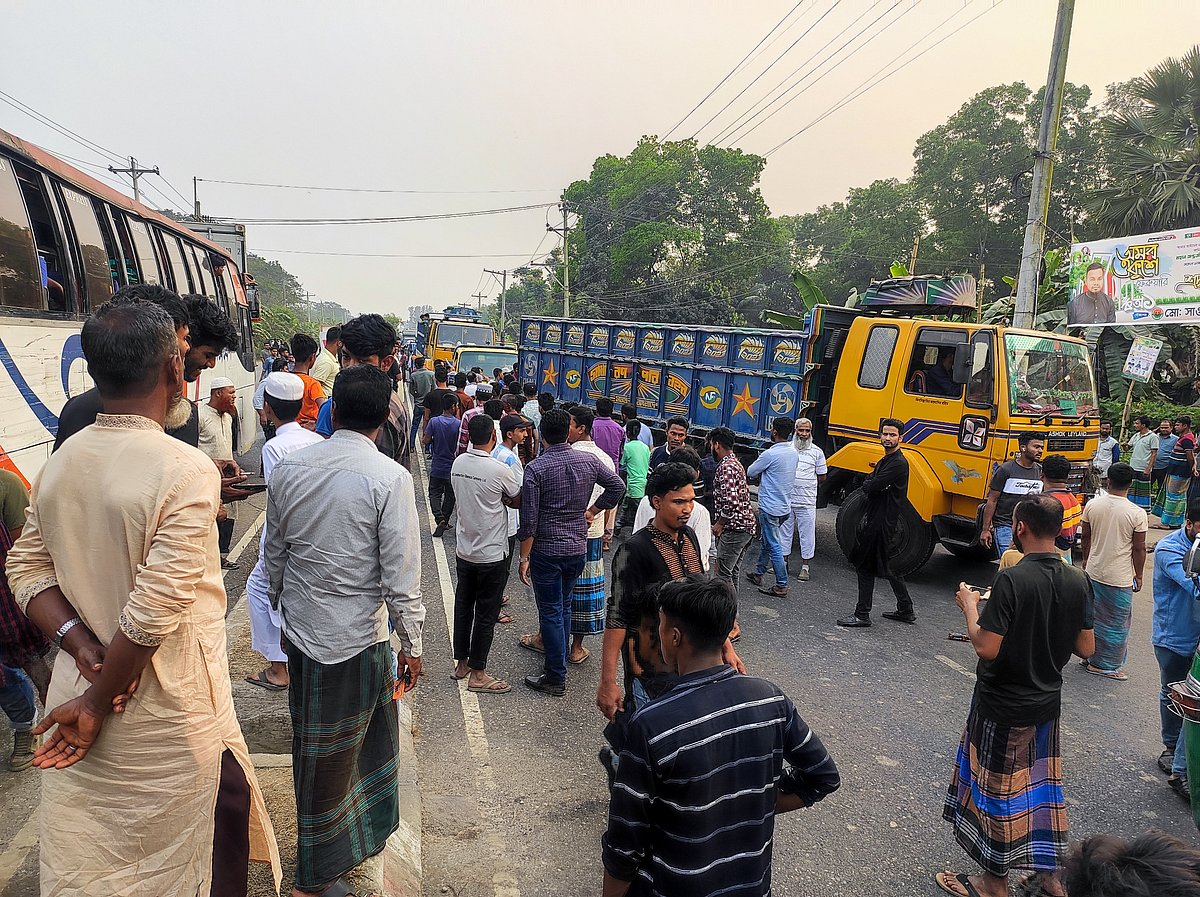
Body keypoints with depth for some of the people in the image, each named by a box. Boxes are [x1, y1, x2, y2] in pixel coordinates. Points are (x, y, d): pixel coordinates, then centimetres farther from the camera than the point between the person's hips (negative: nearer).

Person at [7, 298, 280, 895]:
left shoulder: (61, 461, -1)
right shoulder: (186, 470, -23)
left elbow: (27, 568, 3)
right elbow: (157, 608, -24)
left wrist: (84, 646, -8)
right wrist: (98, 703, -12)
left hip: (79, 698, 7)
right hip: (168, 723, -6)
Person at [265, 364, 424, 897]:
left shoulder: (288, 469, -4)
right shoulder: (390, 478, -19)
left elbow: (275, 554, 7)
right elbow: (401, 575, -17)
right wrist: (411, 644, -5)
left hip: (300, 630, 5)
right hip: (356, 637, -5)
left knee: (318, 750, 21)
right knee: (330, 760, 12)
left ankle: (356, 840, 44)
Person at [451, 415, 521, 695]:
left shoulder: (458, 463, -2)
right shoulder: (500, 470, -21)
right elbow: (519, 501, -6)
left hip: (463, 550, 6)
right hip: (492, 554, -6)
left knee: (463, 606, 18)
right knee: (486, 614, 5)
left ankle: (461, 662, 31)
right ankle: (477, 674, 14)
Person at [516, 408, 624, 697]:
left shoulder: (535, 468, -15)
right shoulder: (589, 460, -3)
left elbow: (529, 521, -15)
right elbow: (618, 486, 3)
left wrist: (524, 557, -8)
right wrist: (591, 512, 9)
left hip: (546, 551, -5)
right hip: (578, 548, 5)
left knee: (551, 613, 4)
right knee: (564, 607, 21)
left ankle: (556, 679, 10)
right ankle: (557, 663, 33)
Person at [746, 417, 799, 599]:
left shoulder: (770, 454, -20)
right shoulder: (794, 453, 5)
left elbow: (750, 473, -8)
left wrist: (761, 468, 12)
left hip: (770, 508, -9)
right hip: (785, 507, 9)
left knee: (774, 546, -3)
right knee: (767, 541, 21)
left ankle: (781, 586, -1)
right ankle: (758, 573, 34)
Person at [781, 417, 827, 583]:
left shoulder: (817, 451, 1)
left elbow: (822, 477, 8)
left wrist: (806, 486, 9)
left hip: (807, 502, -2)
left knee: (807, 533, 2)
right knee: (784, 530, 11)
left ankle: (805, 567, 11)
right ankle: (783, 562, 24)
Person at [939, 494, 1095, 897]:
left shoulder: (1011, 580, -25)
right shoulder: (1077, 583, -5)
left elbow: (986, 648, -25)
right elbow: (1085, 648, 3)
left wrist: (970, 607, -10)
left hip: (1003, 708, -6)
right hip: (1047, 703, 6)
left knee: (998, 789, 9)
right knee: (1043, 785, 20)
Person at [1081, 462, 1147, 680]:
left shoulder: (1092, 505, -5)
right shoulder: (1137, 513, -16)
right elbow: (1139, 549, -10)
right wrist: (1138, 576, 3)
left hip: (1094, 572, 4)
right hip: (1120, 578, -4)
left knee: (1093, 617, 18)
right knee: (1118, 623, 10)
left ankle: (1091, 658, 30)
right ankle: (1107, 666, 18)